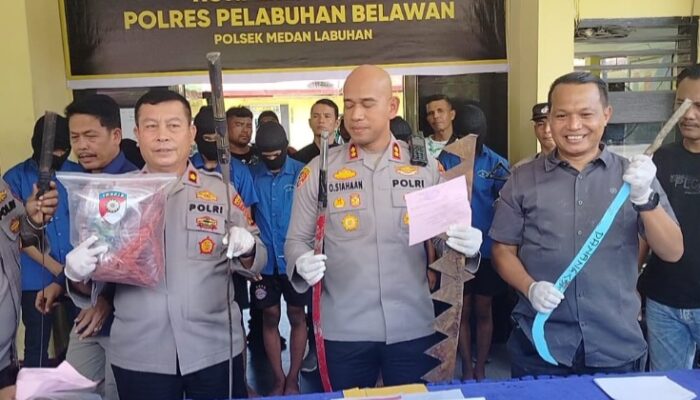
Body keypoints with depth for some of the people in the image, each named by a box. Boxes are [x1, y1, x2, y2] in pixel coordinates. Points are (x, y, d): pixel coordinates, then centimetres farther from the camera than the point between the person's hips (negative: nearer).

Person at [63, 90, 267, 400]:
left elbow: (255, 262, 4)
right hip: (138, 355, 1)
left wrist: (246, 249, -18)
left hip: (215, 349, 0)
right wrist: (77, 272, -14)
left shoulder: (220, 189, 2)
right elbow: (93, 275, 8)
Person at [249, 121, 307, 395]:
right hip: (264, 259, 2)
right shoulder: (252, 175, -2)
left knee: (297, 316, 9)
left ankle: (293, 378, 23)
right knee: (270, 317, 10)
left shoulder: (301, 173, -7)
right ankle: (278, 379, 25)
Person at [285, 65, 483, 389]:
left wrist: (465, 244, -14)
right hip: (344, 330, -1)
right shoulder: (317, 171, -1)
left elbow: (446, 235, 7)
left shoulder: (426, 166, 2)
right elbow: (297, 240, 2)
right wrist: (302, 263, -20)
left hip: (414, 327, 1)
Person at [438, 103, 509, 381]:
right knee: (462, 311, 11)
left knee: (483, 312, 12)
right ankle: (467, 369, 26)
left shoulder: (496, 163, -2)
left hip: (487, 249, 1)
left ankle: (480, 369, 27)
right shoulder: (445, 161, -3)